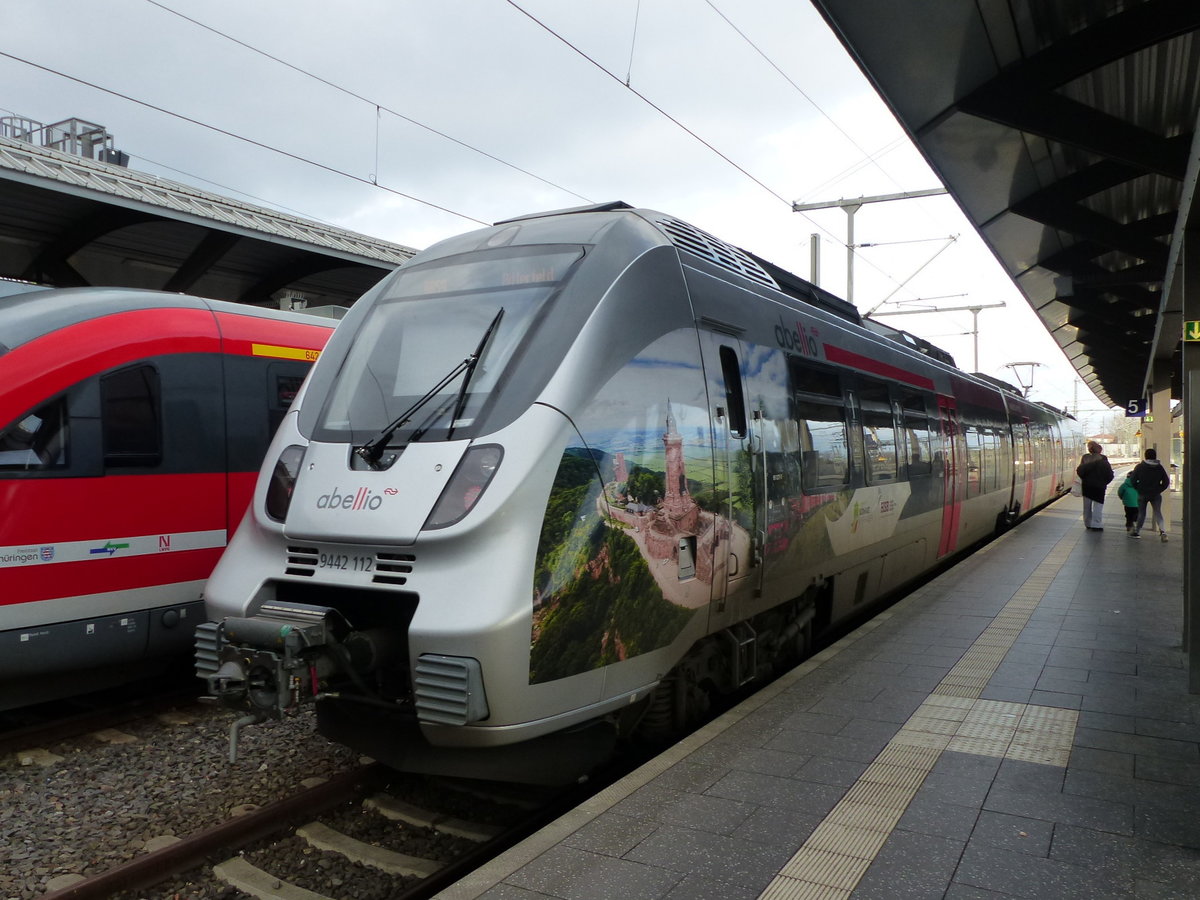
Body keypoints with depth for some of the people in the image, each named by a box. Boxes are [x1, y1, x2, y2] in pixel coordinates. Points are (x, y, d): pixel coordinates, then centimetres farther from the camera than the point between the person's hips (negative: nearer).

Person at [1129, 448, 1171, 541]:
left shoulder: (1139, 467, -4)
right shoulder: (1160, 467, 1)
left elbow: (1133, 480, -4)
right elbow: (1166, 481, 2)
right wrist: (1159, 490, 11)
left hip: (1142, 494, -1)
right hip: (1156, 495, 1)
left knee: (1141, 513, 11)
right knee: (1158, 513, 4)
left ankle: (1136, 532, 15)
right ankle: (1162, 531, -14)